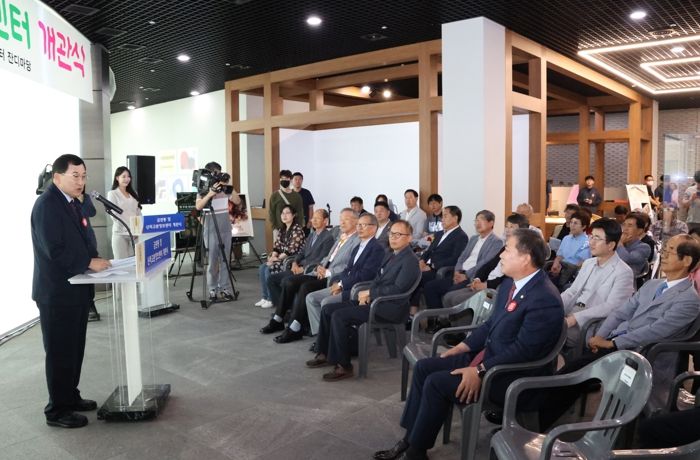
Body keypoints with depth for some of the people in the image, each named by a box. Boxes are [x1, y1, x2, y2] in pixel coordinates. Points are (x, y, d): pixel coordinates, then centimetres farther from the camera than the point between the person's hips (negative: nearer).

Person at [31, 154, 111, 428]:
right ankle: (57, 411, 15)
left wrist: (96, 259, 0)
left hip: (75, 288, 9)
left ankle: (70, 397, 32)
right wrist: (89, 262, -19)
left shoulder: (72, 202, 11)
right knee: (60, 352, 2)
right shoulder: (47, 205, -17)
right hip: (57, 292, -9)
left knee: (75, 349, 18)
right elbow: (54, 251, -24)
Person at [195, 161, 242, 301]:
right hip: (210, 230, -3)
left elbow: (237, 201, 1)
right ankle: (212, 290, 9)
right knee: (212, 261, 0)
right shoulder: (203, 190, -4)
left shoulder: (224, 189, 6)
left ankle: (225, 289, 12)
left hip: (226, 228, 3)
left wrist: (231, 188, -9)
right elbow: (198, 207, -19)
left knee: (225, 260, 6)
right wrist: (210, 193, -29)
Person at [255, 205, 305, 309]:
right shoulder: (282, 230, 15)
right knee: (262, 268, -9)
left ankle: (272, 299, -10)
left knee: (269, 269, -22)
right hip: (282, 258, 8)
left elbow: (292, 249, -19)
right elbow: (276, 246, 10)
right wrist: (273, 257, -9)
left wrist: (278, 258, -17)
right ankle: (265, 297, -2)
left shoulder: (297, 230, -12)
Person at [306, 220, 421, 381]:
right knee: (328, 309, 3)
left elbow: (397, 289, -21)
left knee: (339, 316, -23)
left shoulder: (410, 261, -12)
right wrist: (367, 294, 0)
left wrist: (369, 293, -14)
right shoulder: (390, 255, 17)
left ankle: (343, 366, -13)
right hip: (374, 300, 10)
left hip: (390, 307, -9)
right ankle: (325, 354, 14)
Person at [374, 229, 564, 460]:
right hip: (487, 355, 10)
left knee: (436, 383, -19)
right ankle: (410, 438, 9)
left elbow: (522, 350, -25)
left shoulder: (545, 299, -24)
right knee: (423, 367, 2)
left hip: (513, 375, -9)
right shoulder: (510, 283, 5)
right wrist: (460, 347, 7)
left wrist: (479, 372, -23)